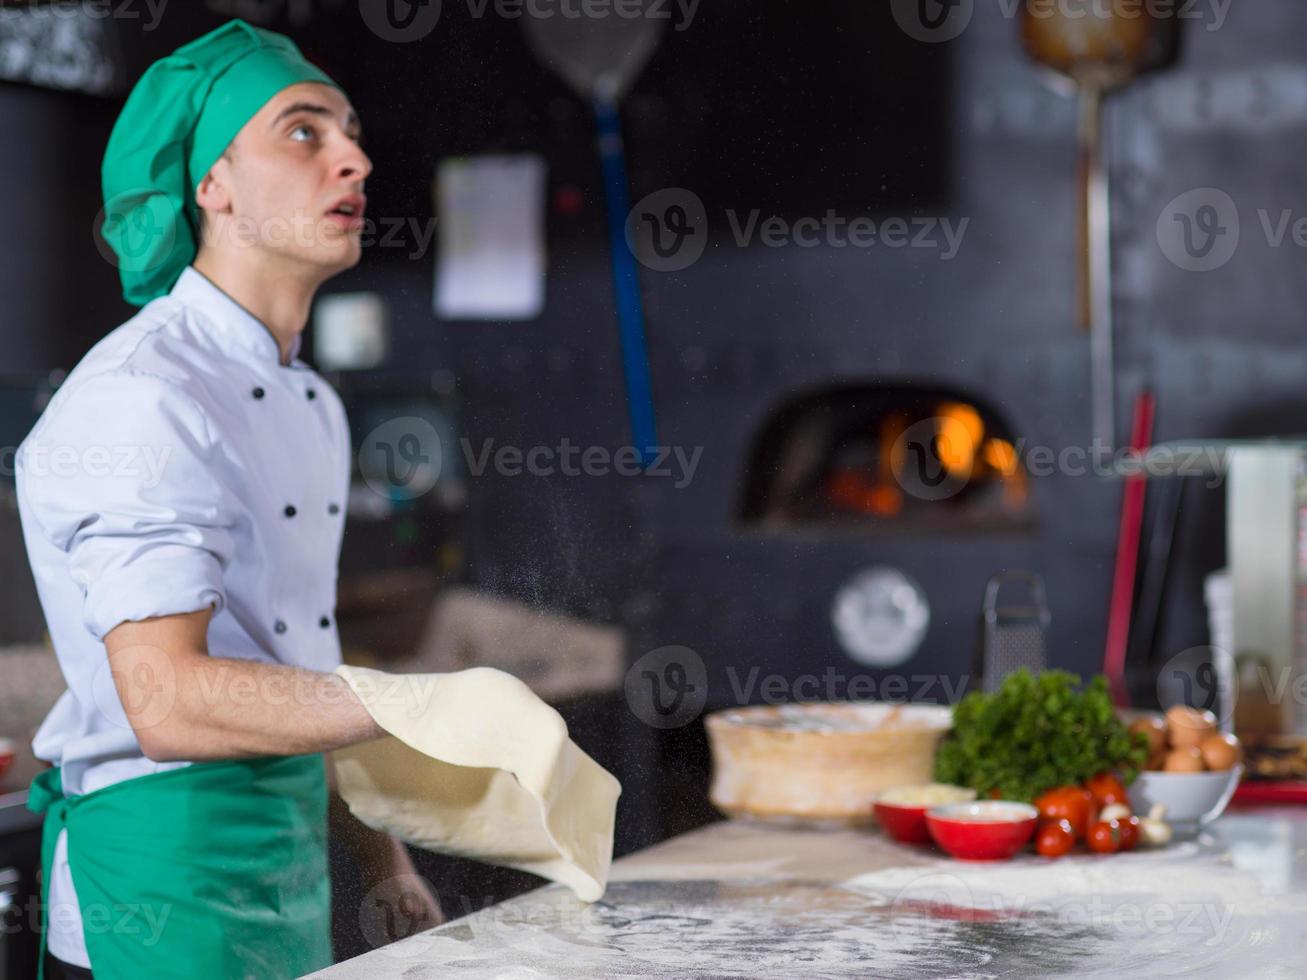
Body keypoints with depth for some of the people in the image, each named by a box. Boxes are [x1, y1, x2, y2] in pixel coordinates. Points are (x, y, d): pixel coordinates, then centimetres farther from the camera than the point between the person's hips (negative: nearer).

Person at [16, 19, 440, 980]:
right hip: (169, 885, -9)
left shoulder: (312, 404, 13)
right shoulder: (141, 396, -17)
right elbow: (168, 699, -26)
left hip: (291, 866, 9)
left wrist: (377, 852, 18)